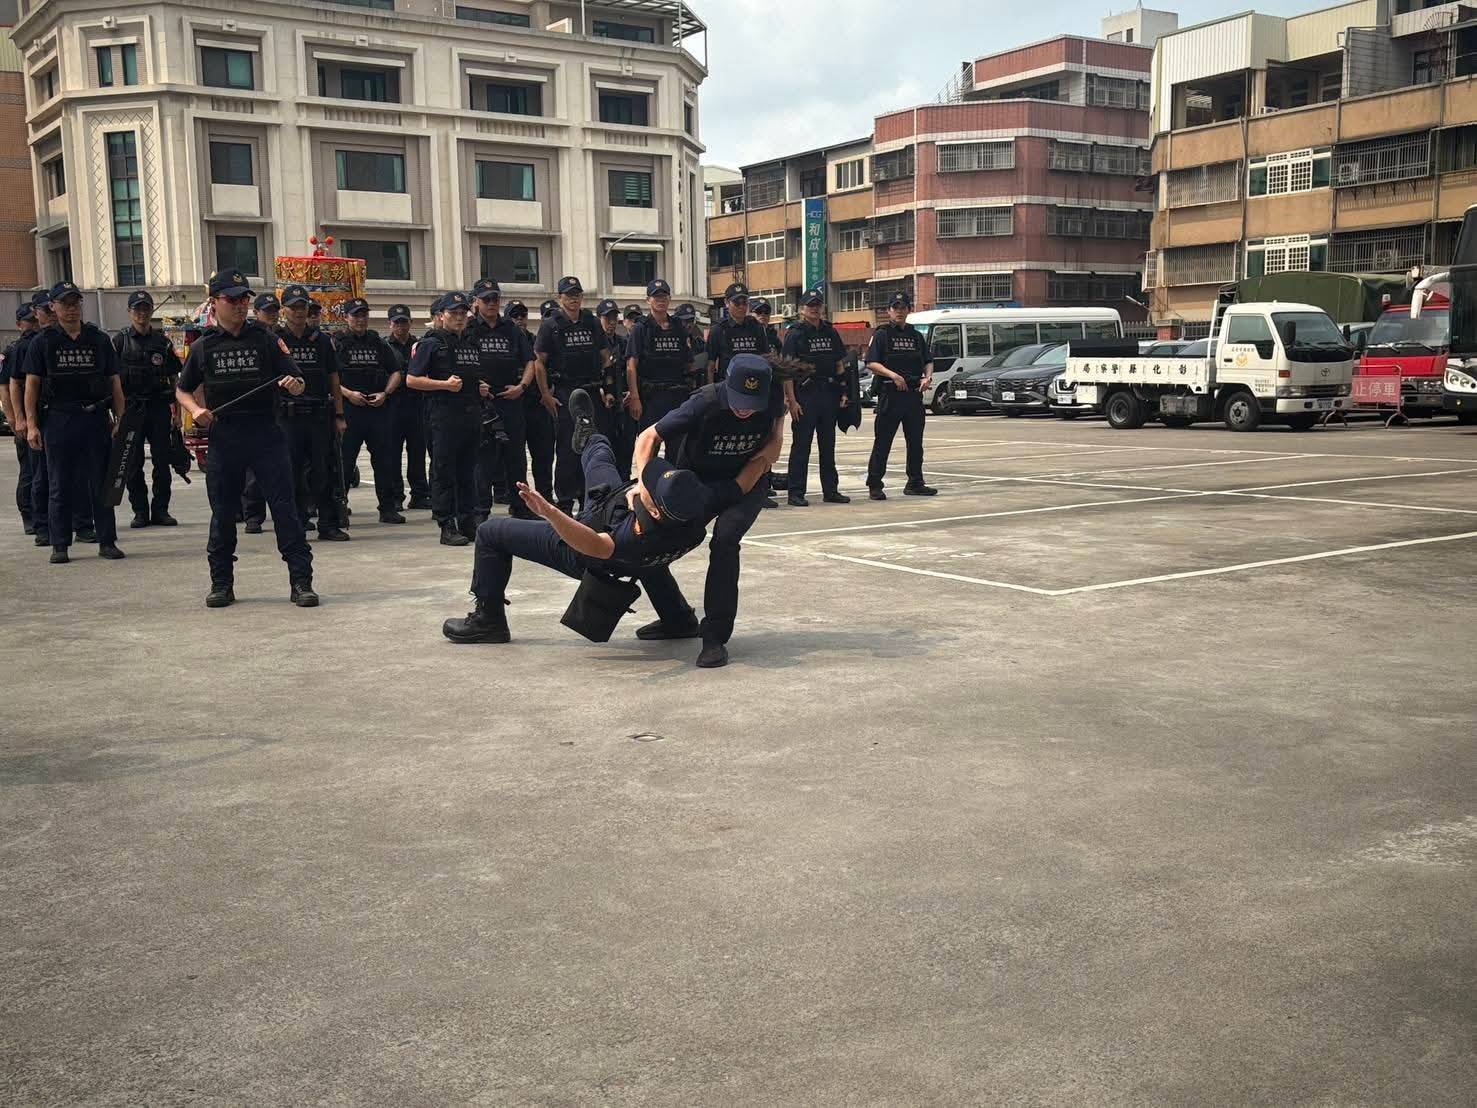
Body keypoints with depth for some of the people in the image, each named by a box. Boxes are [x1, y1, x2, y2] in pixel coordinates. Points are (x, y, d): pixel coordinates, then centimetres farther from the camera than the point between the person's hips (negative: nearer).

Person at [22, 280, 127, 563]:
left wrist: (120, 420, 2)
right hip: (58, 420, -1)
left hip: (96, 419, 1)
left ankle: (107, 541, 10)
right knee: (60, 486, 5)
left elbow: (115, 383, 10)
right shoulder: (42, 343, 5)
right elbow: (32, 384, 2)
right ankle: (60, 545, 11)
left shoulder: (99, 340, 10)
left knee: (101, 482, 4)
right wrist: (31, 425, -6)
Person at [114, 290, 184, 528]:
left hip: (159, 407, 2)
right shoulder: (119, 341, 4)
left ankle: (161, 510, 9)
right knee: (133, 463, 2)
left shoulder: (163, 342, 10)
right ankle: (140, 511, 9)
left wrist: (176, 410, 6)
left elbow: (174, 378, 12)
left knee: (162, 461, 1)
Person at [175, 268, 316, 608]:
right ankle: (221, 583, 20)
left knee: (285, 507, -4)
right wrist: (195, 410, -2)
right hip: (223, 436, 2)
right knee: (222, 513, 8)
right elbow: (183, 390, 19)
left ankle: (301, 582, -1)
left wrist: (294, 384, -19)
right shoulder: (203, 346, 9)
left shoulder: (266, 339, 5)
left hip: (266, 434, -2)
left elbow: (298, 384, 4)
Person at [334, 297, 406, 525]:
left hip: (379, 408, 4)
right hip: (349, 408, -3)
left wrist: (385, 393, 0)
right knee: (344, 461, -2)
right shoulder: (336, 344, 3)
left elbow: (396, 373, 16)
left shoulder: (378, 343, 14)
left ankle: (388, 508, 13)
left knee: (384, 459, 6)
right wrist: (347, 393, -15)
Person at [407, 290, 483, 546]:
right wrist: (445, 384, -15)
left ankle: (468, 522, 17)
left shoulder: (473, 343, 18)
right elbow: (412, 380, -7)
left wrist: (482, 387, 10)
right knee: (444, 471, -2)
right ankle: (447, 526, 0)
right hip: (444, 415, -6)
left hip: (472, 415, 6)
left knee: (468, 471, 10)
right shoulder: (431, 343, -2)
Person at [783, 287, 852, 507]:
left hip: (829, 394, 5)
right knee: (801, 445, -2)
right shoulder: (794, 334, -4)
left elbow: (839, 364, 17)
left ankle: (831, 490, 19)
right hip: (804, 394, -5)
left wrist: (843, 392, 7)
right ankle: (796, 492, 2)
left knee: (828, 445, 11)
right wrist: (791, 401, -15)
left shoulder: (830, 332, 13)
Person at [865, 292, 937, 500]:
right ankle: (874, 485, 0)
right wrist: (893, 375, -20)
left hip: (914, 393, 5)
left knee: (915, 441, 10)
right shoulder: (882, 334, 1)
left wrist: (928, 377, -2)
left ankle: (915, 483, 19)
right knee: (882, 441, -4)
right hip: (890, 393, -5)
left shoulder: (916, 336, 16)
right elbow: (871, 363, -8)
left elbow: (928, 361, 19)